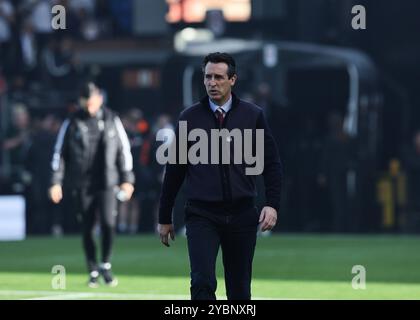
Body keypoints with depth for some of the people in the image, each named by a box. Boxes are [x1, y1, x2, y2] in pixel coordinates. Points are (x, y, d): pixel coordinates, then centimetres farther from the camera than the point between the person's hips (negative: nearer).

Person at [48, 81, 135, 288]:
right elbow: (59, 153, 3)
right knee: (87, 229, 3)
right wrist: (56, 182, -3)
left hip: (107, 183, 0)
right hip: (81, 185, 0)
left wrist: (127, 179, 5)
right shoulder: (72, 123, 0)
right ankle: (93, 272, 14)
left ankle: (105, 265, 3)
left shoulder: (112, 120, 3)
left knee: (108, 223, -14)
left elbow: (124, 149, 9)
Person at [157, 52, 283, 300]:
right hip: (202, 216, -1)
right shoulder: (190, 118, 4)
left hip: (242, 216, 1)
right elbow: (174, 170, 9)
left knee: (240, 289, 7)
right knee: (203, 283, -17)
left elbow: (272, 164, 6)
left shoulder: (253, 116, 4)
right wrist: (165, 218, 10)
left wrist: (272, 205, -8)